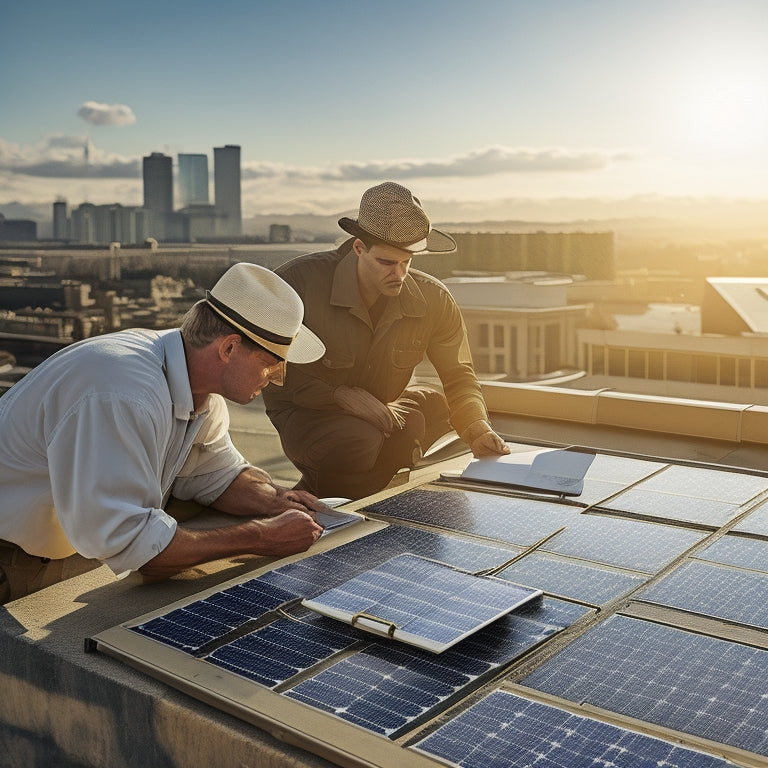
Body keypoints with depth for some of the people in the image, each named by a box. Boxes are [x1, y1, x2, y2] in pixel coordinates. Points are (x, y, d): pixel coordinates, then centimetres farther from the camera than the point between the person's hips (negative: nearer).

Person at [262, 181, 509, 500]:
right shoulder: (299, 280, -22)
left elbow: (458, 375, -3)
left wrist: (477, 430, -23)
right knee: (360, 443, -35)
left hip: (383, 411, 6)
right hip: (306, 411, -6)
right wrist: (339, 395, -29)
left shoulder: (434, 300, -11)